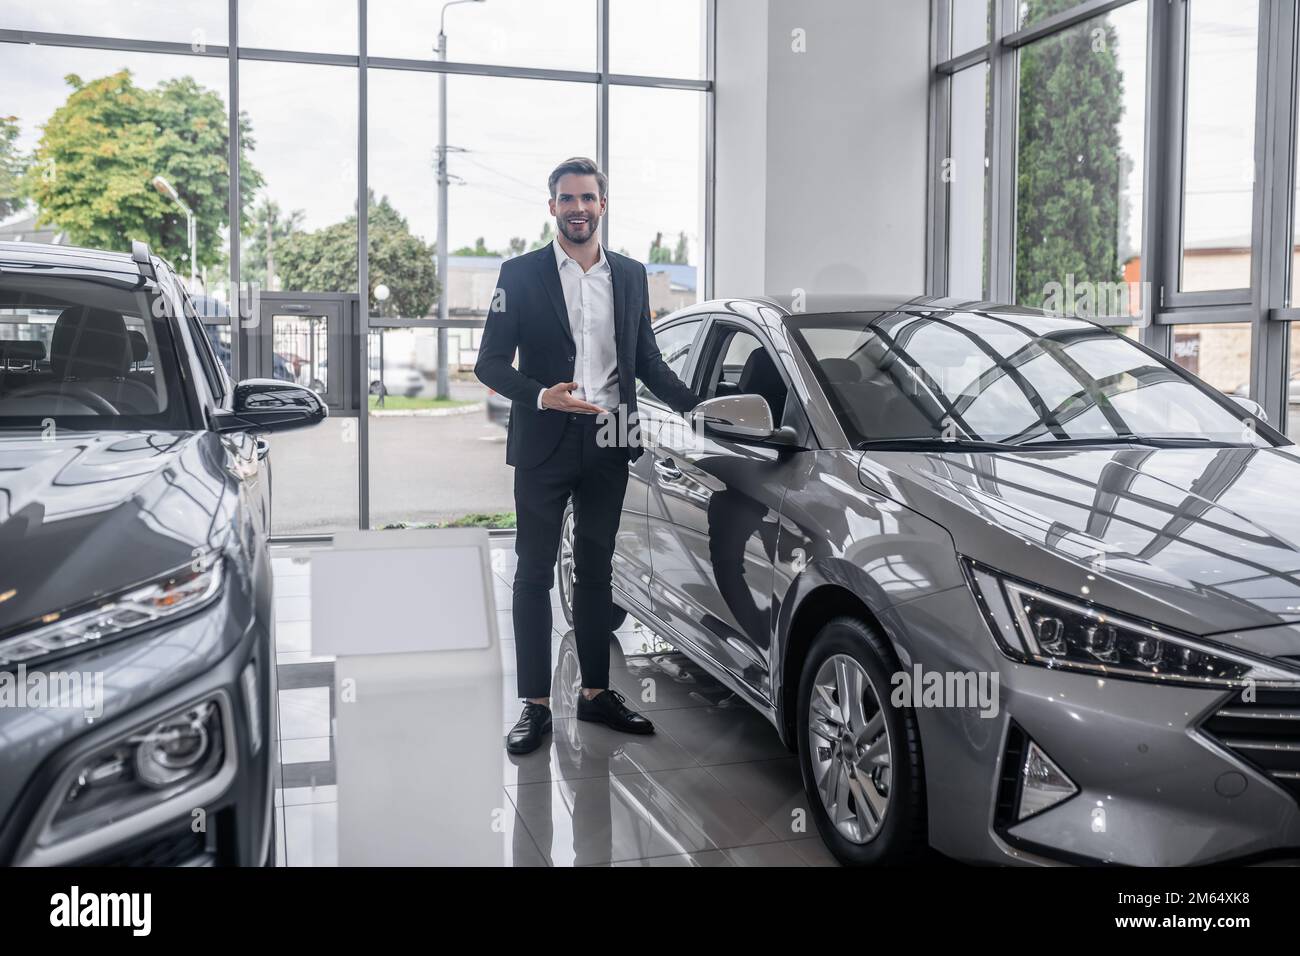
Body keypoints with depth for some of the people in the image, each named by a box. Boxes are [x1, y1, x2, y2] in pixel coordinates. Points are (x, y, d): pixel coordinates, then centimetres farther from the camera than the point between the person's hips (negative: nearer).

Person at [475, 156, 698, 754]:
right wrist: (541, 396, -20)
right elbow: (489, 363, -4)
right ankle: (535, 705, 10)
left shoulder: (631, 276, 10)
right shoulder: (521, 274, -1)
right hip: (544, 446, -3)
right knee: (534, 576, 2)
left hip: (609, 446, 4)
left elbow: (647, 361, 15)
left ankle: (596, 692, 24)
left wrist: (700, 407, 5)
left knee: (595, 572, 13)